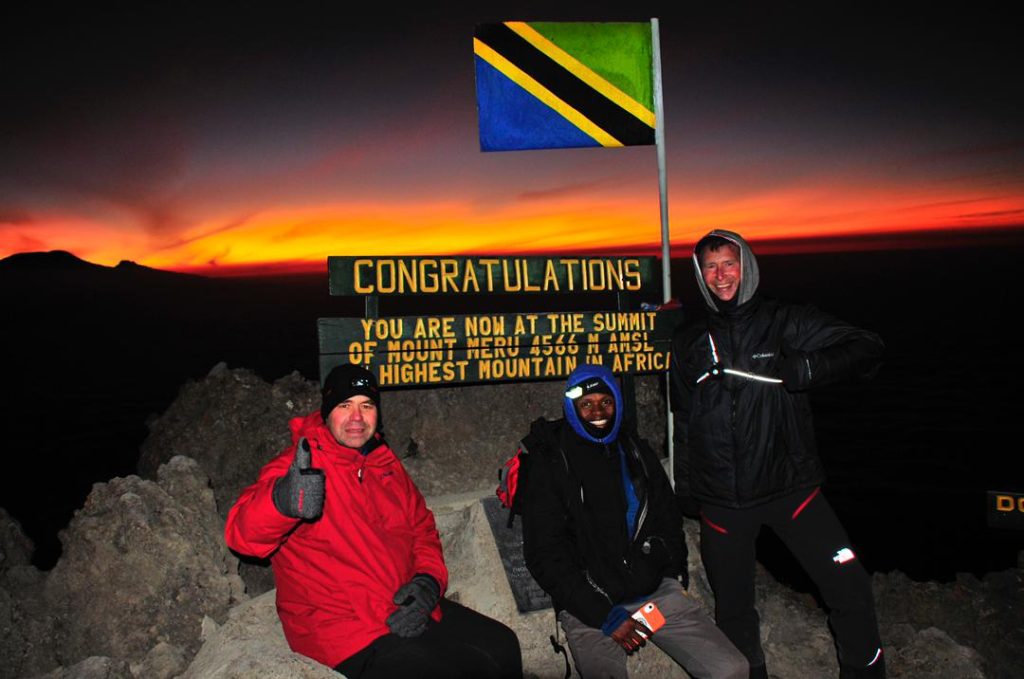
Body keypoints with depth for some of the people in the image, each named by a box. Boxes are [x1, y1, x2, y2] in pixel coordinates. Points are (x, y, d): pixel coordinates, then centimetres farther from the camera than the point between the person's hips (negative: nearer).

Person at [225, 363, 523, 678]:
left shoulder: (386, 464, 9)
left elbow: (423, 529, 16)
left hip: (410, 612, 7)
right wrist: (283, 499, -53)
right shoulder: (300, 466, -13)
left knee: (503, 647, 7)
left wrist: (428, 582, -5)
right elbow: (243, 531, -29)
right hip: (349, 636, -7)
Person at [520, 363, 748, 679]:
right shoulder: (551, 466, -5)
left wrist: (675, 578, 8)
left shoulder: (637, 453, 10)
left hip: (657, 591, 4)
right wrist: (604, 616, -12)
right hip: (589, 605, -4)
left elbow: (670, 520, 21)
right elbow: (544, 555, -8)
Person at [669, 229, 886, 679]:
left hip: (788, 485, -2)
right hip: (721, 498, 2)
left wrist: (809, 367, -25)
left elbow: (868, 349, -7)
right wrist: (684, 487, 17)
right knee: (733, 609, 11)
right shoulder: (688, 340, 7)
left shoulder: (785, 323, -1)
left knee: (849, 587, -7)